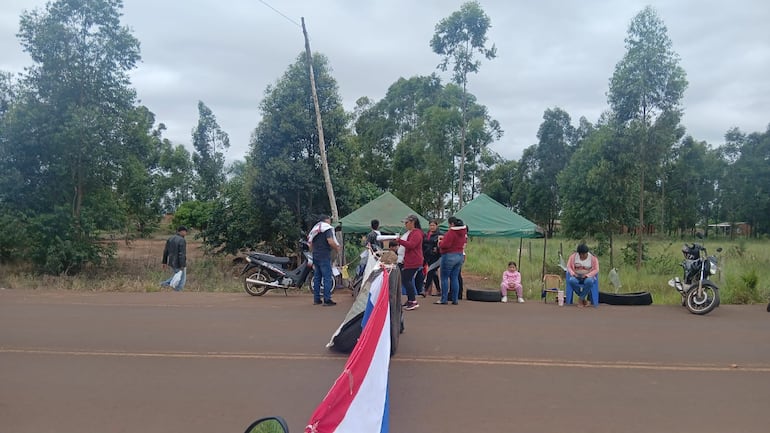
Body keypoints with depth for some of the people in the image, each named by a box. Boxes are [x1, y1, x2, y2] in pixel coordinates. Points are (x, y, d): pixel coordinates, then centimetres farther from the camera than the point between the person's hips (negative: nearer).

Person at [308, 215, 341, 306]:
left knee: (316, 277, 12)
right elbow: (330, 241, -20)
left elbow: (310, 243, 19)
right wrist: (337, 248, -4)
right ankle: (327, 300, -7)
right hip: (324, 256, -8)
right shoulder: (327, 229, -7)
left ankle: (316, 299, 15)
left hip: (315, 256, 8)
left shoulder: (315, 229, 17)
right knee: (327, 278, -5)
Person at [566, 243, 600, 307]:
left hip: (588, 277, -1)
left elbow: (596, 270, -5)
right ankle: (583, 299, -17)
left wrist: (587, 275, -20)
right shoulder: (573, 256, 1)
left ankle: (580, 299, -20)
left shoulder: (593, 258, -2)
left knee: (589, 281, -39)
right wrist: (573, 273, -18)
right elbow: (569, 266, 2)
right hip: (576, 276, 1)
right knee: (571, 281, -35)